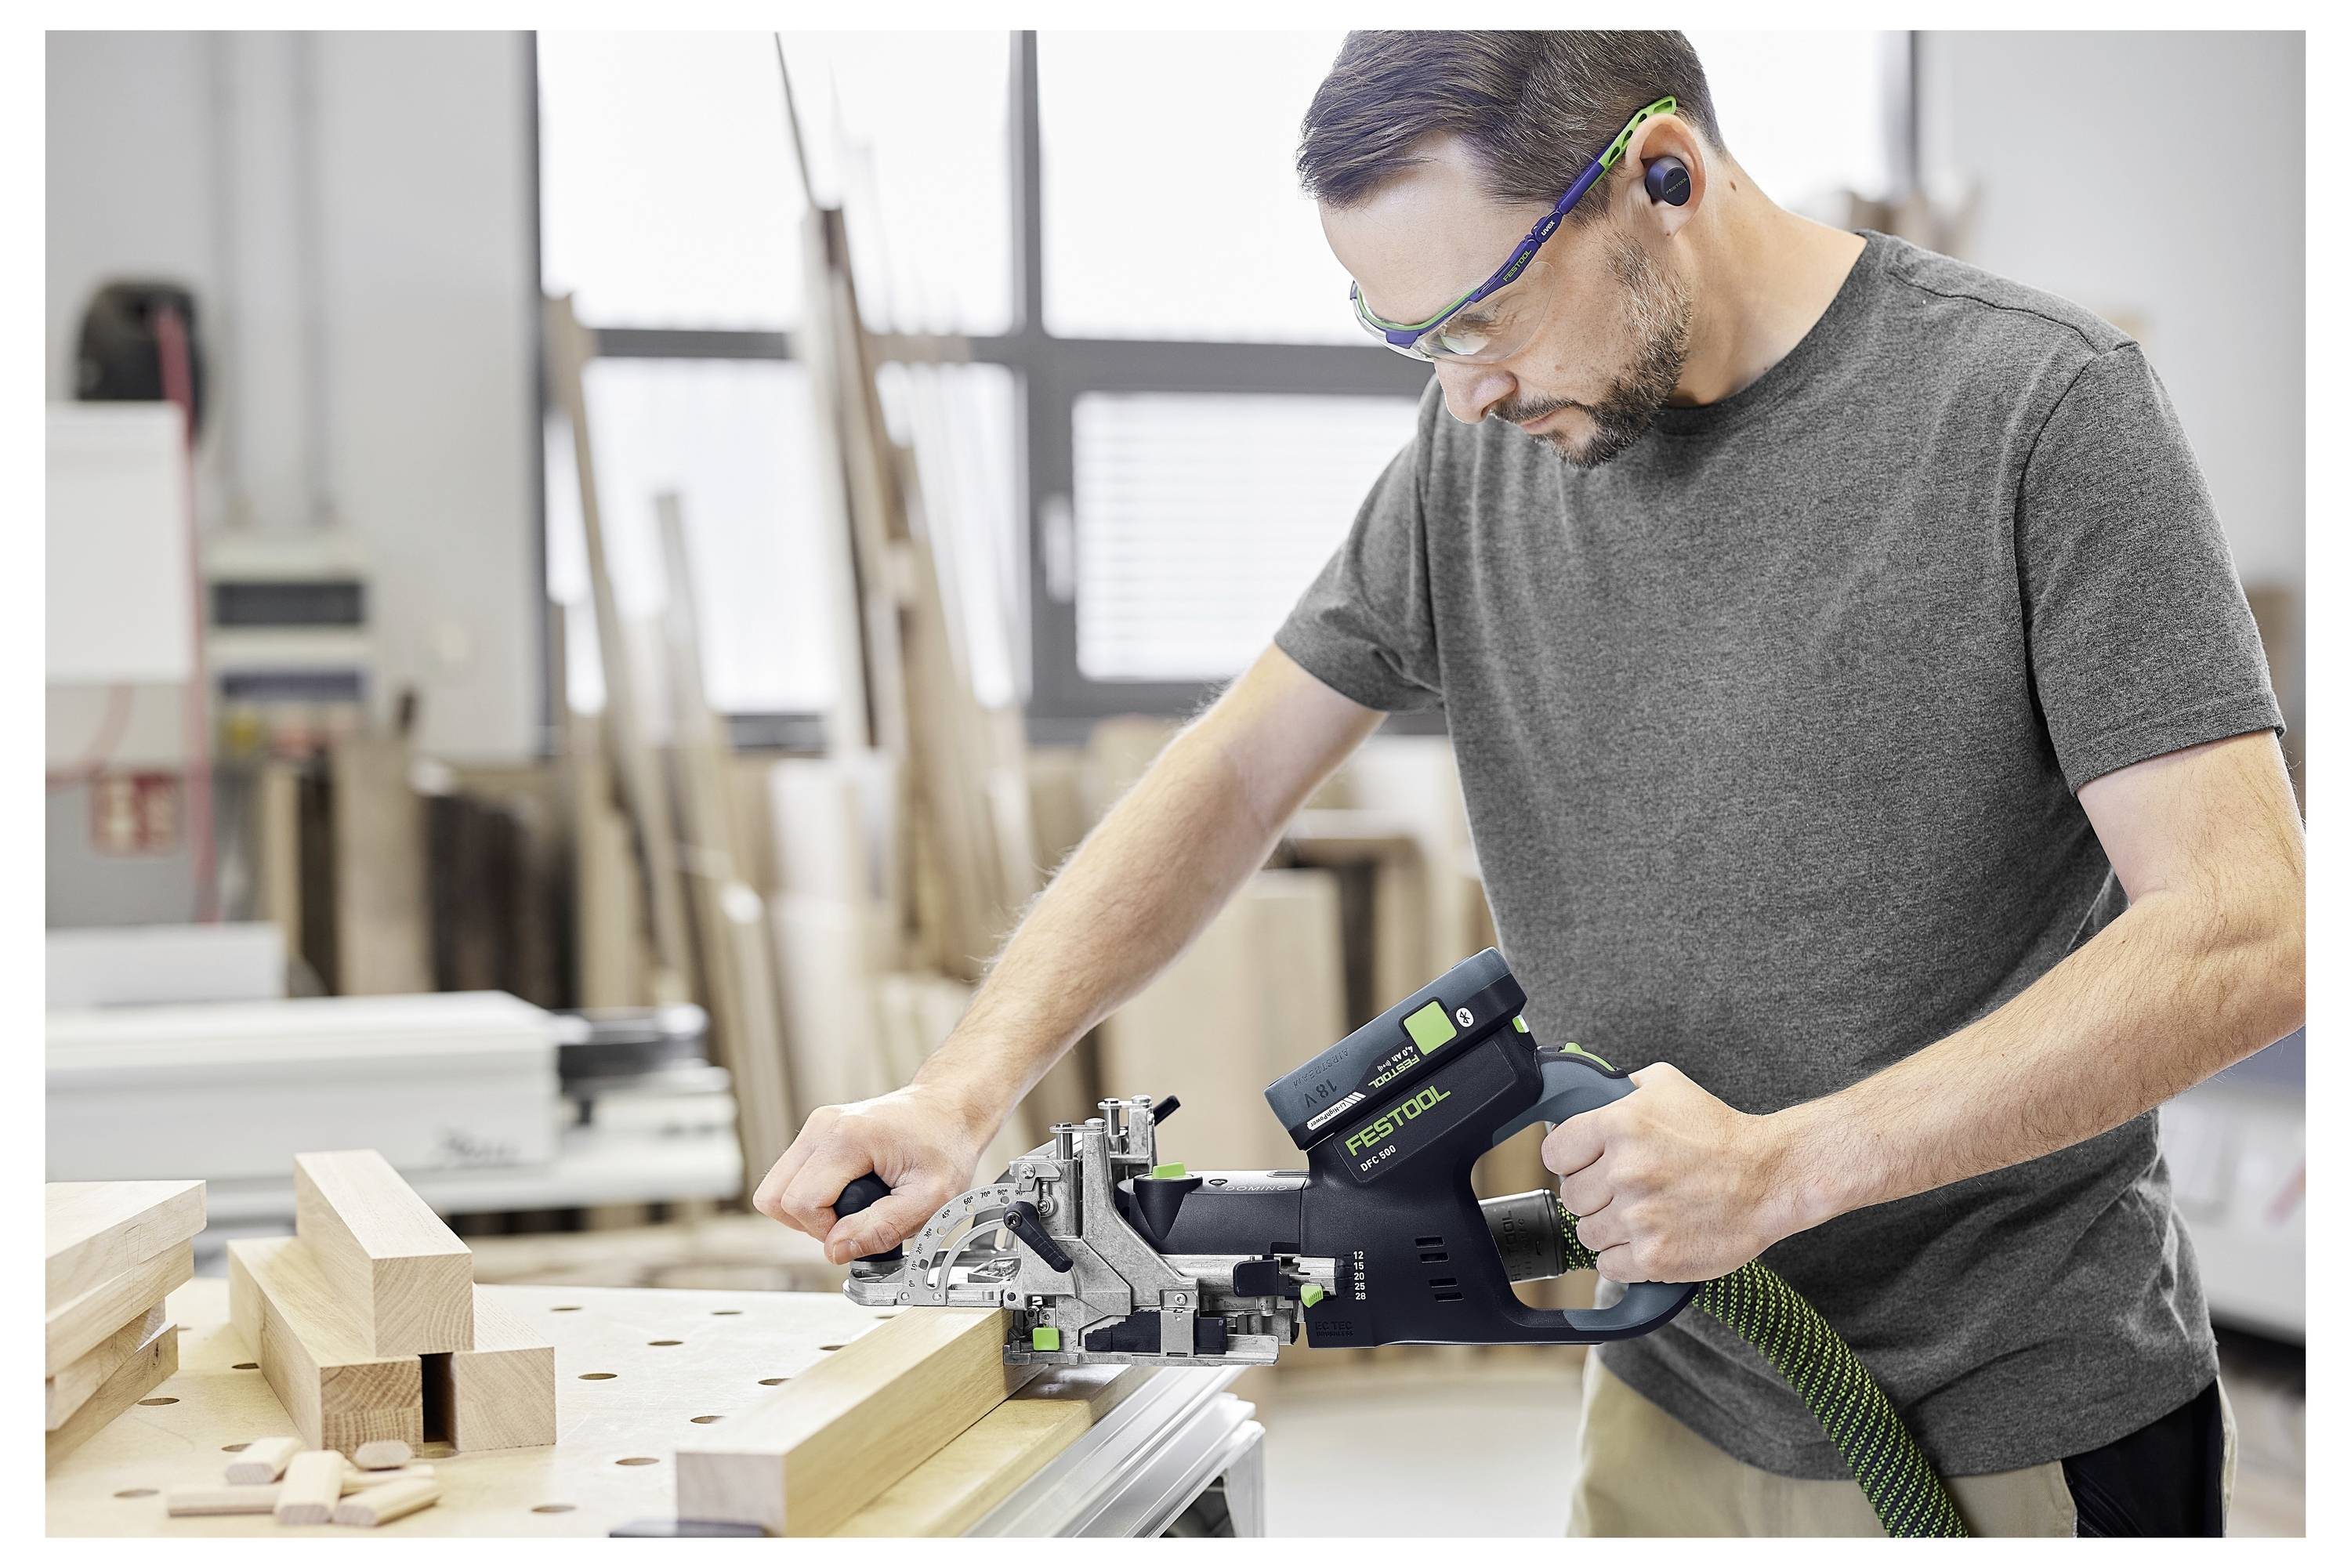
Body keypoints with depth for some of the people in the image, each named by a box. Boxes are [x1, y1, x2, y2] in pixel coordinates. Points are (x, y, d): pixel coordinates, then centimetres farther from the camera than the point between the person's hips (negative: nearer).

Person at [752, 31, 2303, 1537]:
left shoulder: (2038, 404, -16)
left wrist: (1787, 1166, -26)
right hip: (1678, 1402, 5)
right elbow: (1236, 772, 6)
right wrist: (965, 1088, -8)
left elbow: (2248, 931, -21)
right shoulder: (1482, 446, 1)